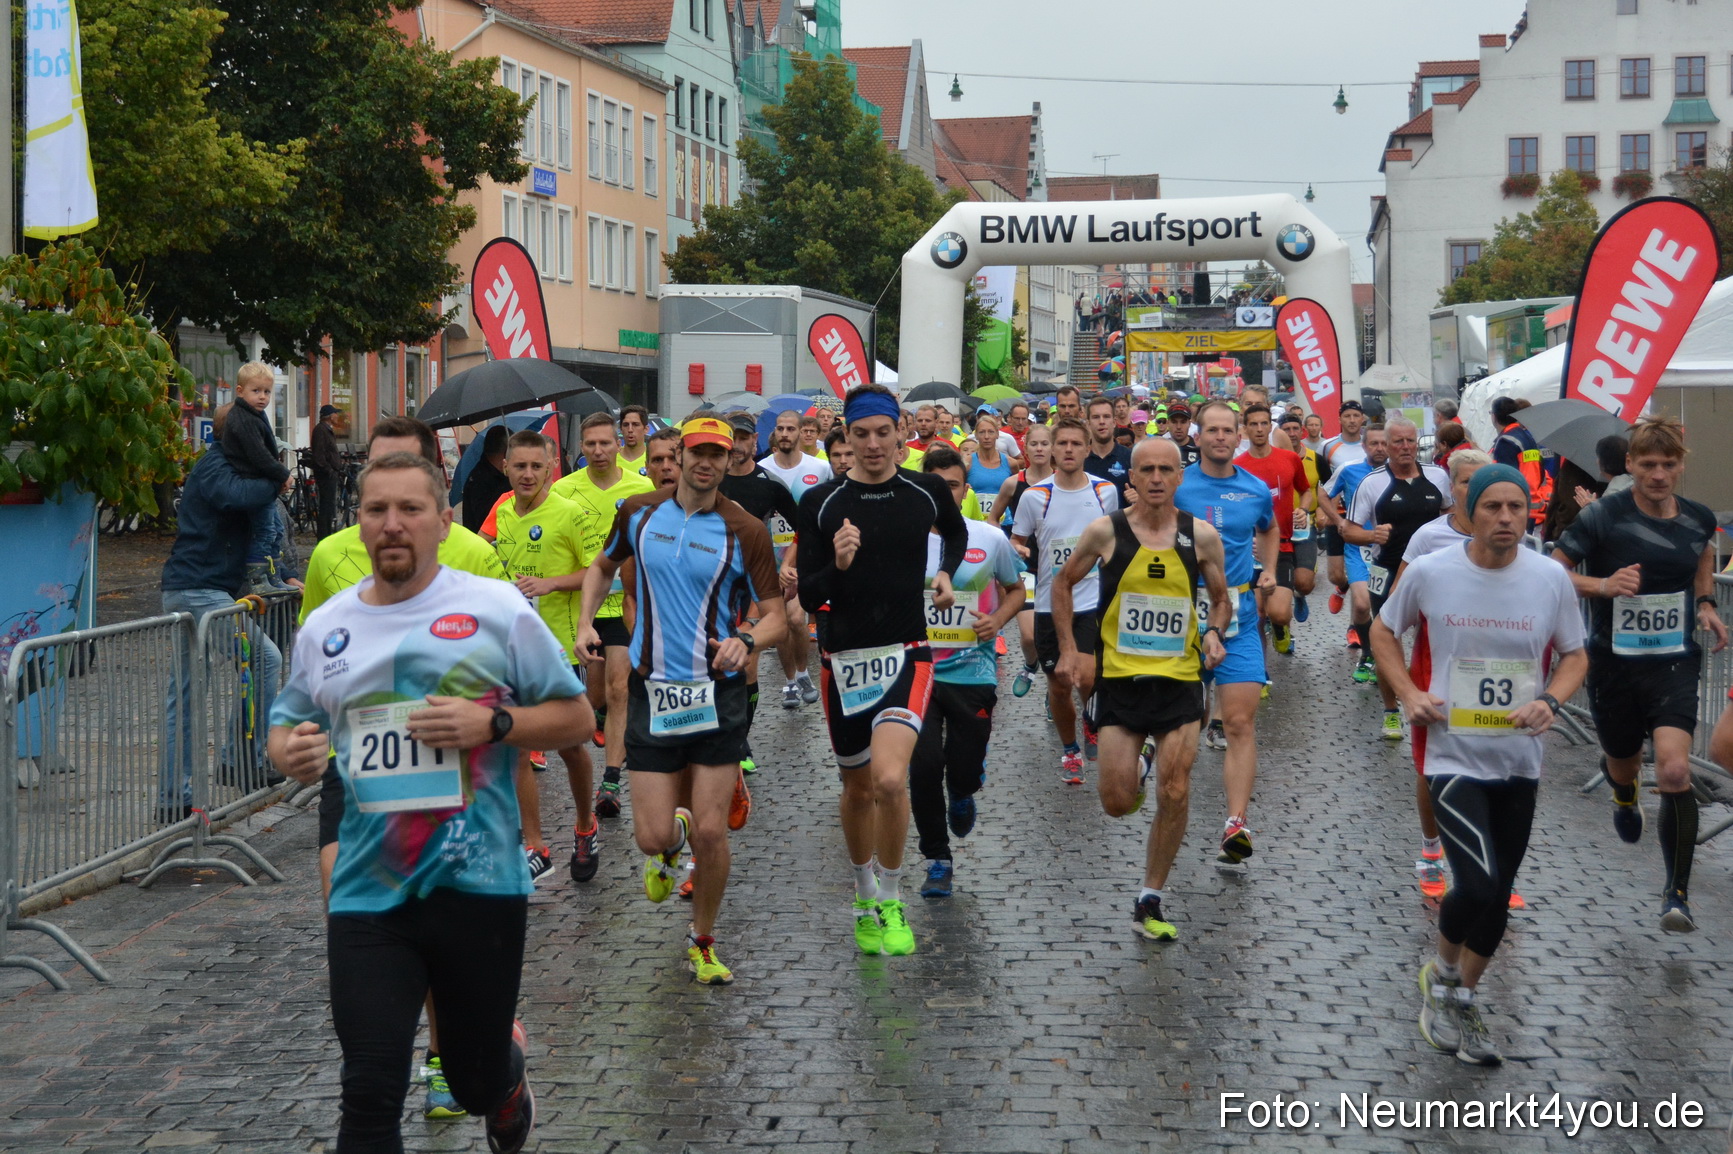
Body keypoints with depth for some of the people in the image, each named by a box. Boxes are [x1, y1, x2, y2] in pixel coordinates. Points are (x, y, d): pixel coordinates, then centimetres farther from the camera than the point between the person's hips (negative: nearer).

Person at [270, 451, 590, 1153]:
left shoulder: (498, 609, -2)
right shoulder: (324, 627, 8)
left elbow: (575, 716, 1)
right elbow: (289, 725, 20)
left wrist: (492, 724, -16)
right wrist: (289, 753, -4)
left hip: (479, 884, -2)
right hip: (367, 892, 2)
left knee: (478, 1082, 14)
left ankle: (507, 1077, 50)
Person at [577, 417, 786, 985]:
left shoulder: (746, 531, -6)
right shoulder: (638, 512, 2)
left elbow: (775, 615, -4)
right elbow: (603, 565, 21)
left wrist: (748, 640, -26)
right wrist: (586, 621, 6)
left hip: (718, 693, -1)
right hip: (652, 690, 2)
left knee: (711, 833, -3)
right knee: (653, 837, -2)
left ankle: (702, 942, 21)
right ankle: (670, 847, 38)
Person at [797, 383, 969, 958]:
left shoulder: (927, 492, -1)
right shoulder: (821, 502, -5)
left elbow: (956, 531, 24)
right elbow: (808, 597, -6)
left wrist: (946, 572, 8)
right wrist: (837, 565, -24)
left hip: (906, 653, -1)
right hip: (843, 657, 1)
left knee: (890, 779, -22)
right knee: (858, 787, 15)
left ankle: (891, 902, -1)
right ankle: (865, 897, 39)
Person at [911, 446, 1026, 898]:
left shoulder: (991, 539, 0)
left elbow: (1015, 589, 15)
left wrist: (997, 620, -4)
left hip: (974, 672, 0)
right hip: (918, 669, 0)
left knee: (965, 771, 3)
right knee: (924, 767, -7)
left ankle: (961, 796, 43)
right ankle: (938, 861, 10)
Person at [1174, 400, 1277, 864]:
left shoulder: (1257, 490, 6)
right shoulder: (1177, 486, -3)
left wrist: (1269, 570, 13)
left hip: (1238, 618, 1)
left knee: (1240, 724, -9)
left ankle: (1236, 825, -14)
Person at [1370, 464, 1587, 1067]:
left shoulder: (1551, 578, -3)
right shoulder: (1429, 572, -8)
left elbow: (1574, 655, 8)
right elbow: (1383, 632, 8)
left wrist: (1550, 700, -12)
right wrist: (1409, 694, -7)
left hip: (1519, 762, 4)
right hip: (1452, 755, -4)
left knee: (1498, 895, 13)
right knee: (1477, 886, -18)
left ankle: (1462, 1002, 34)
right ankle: (1442, 974, 13)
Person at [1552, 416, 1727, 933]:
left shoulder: (1699, 519, -1)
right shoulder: (1604, 517, -13)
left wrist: (1706, 605, 7)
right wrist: (1603, 585, -24)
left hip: (1674, 663, 1)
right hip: (1615, 662, 0)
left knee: (1674, 770, -19)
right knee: (1623, 764, 19)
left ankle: (1677, 892, -7)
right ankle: (1624, 794, 61)